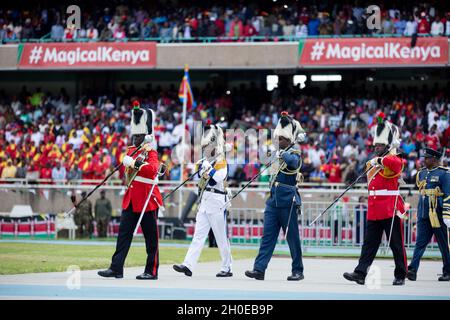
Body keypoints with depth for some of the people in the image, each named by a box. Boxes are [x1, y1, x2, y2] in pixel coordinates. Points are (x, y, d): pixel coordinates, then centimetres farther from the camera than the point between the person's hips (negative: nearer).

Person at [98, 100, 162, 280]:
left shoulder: (151, 152, -6)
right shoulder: (131, 151, 14)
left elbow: (153, 168, -23)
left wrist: (139, 163, -36)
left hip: (147, 199, -7)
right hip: (131, 199, 7)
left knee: (150, 237, 1)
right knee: (124, 233, 1)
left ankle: (152, 271, 7)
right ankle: (116, 269, -1)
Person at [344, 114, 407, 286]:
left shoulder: (394, 160, -7)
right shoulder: (373, 163, 17)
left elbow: (395, 164, -32)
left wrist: (380, 159, -30)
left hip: (391, 210, -7)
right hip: (373, 211, 7)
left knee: (396, 244, 2)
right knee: (369, 243, 2)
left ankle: (400, 276, 11)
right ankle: (360, 273, -2)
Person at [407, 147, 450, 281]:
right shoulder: (422, 173, 13)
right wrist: (418, 214, 25)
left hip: (438, 215, -5)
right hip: (423, 215, 5)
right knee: (420, 242, -4)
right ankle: (412, 270, -13)